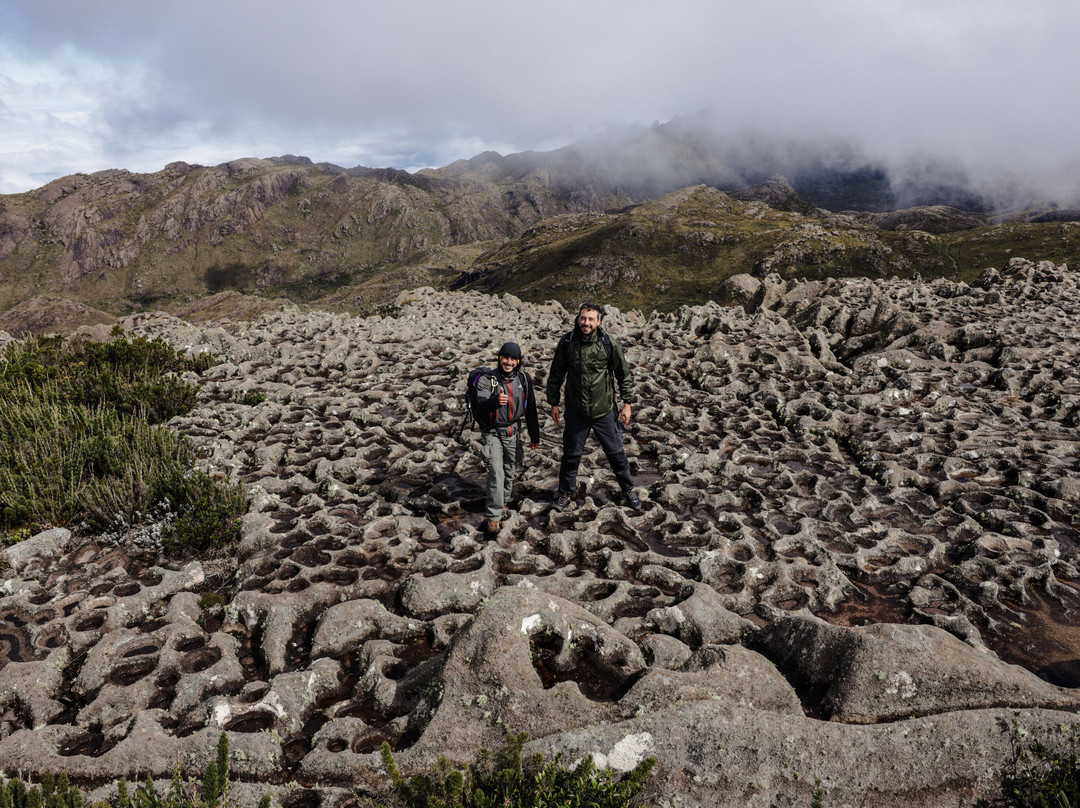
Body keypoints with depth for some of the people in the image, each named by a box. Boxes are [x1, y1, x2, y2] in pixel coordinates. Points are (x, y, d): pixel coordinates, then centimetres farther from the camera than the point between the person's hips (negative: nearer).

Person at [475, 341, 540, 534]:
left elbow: (530, 409, 9)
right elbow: (480, 405, -28)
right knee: (496, 473, -14)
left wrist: (534, 436, 13)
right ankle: (493, 516, -8)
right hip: (493, 433, -4)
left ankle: (503, 503, 40)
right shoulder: (489, 379, -13)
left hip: (514, 433, 5)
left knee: (511, 472, 16)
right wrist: (495, 401, -50)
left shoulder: (523, 379, 0)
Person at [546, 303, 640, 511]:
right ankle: (565, 493, 32)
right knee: (571, 455, 11)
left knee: (616, 453, 12)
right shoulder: (567, 343, -7)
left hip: (604, 412, -1)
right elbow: (556, 375, 4)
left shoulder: (608, 344, -11)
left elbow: (624, 375, 0)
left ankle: (629, 490, 33)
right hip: (576, 412, 1)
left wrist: (627, 403, -1)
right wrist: (553, 403, 6)